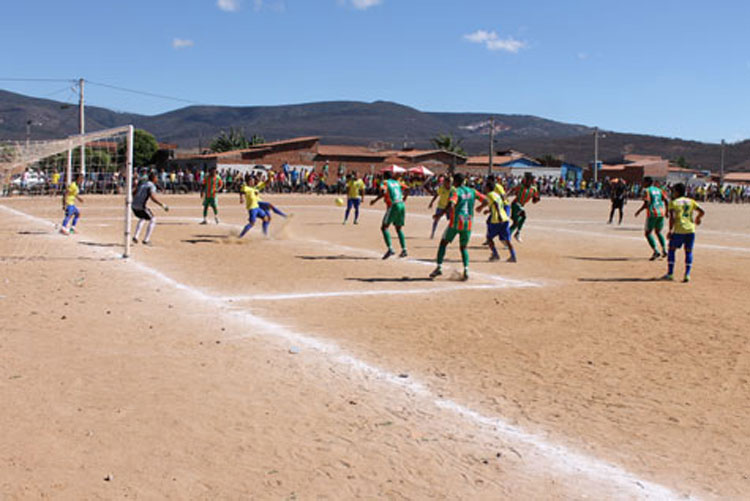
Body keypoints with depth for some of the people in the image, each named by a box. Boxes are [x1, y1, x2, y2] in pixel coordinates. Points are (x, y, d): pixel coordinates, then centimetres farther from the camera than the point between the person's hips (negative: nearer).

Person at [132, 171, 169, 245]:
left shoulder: (142, 183, 15)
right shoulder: (152, 186, -8)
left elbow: (134, 192, 19)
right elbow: (153, 197, -23)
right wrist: (163, 205, -22)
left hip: (134, 205, 8)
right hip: (141, 207, -8)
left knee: (142, 219, 32)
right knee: (153, 220, 9)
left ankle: (135, 237, 21)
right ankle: (146, 240, 5)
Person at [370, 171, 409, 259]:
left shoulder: (385, 182, 3)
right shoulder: (397, 182, 20)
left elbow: (383, 192, -16)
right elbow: (407, 189, 14)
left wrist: (375, 200, -9)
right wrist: (404, 198, 30)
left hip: (393, 206, -6)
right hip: (402, 205, 6)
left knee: (384, 227, -1)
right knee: (399, 229, 19)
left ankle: (390, 249, -16)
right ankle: (404, 250, 11)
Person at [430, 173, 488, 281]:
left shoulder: (455, 192, -7)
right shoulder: (472, 191, 9)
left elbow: (450, 205, -24)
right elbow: (485, 201, 10)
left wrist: (439, 215, -22)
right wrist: (480, 207, 30)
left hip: (455, 223, -4)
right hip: (468, 224, 4)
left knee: (443, 243, 11)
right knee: (463, 247, 17)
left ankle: (439, 267, 1)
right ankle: (466, 269, -4)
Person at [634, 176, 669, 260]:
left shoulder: (646, 190, -6)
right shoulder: (658, 190, 14)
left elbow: (646, 203, -16)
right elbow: (665, 200, 8)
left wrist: (639, 211, -7)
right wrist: (666, 211, 20)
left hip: (652, 213, -7)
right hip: (661, 213, 7)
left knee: (647, 233, 4)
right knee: (658, 232, 23)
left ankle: (656, 251, -8)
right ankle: (664, 250, 15)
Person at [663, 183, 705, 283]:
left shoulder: (673, 202, 1)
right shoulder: (691, 201, 13)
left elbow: (672, 217, -10)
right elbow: (702, 212, 7)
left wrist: (670, 230, -8)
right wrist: (698, 218, 28)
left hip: (679, 230, -3)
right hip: (691, 230, 3)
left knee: (672, 249, 12)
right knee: (688, 252, 13)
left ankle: (670, 274, 9)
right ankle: (687, 274, 1)